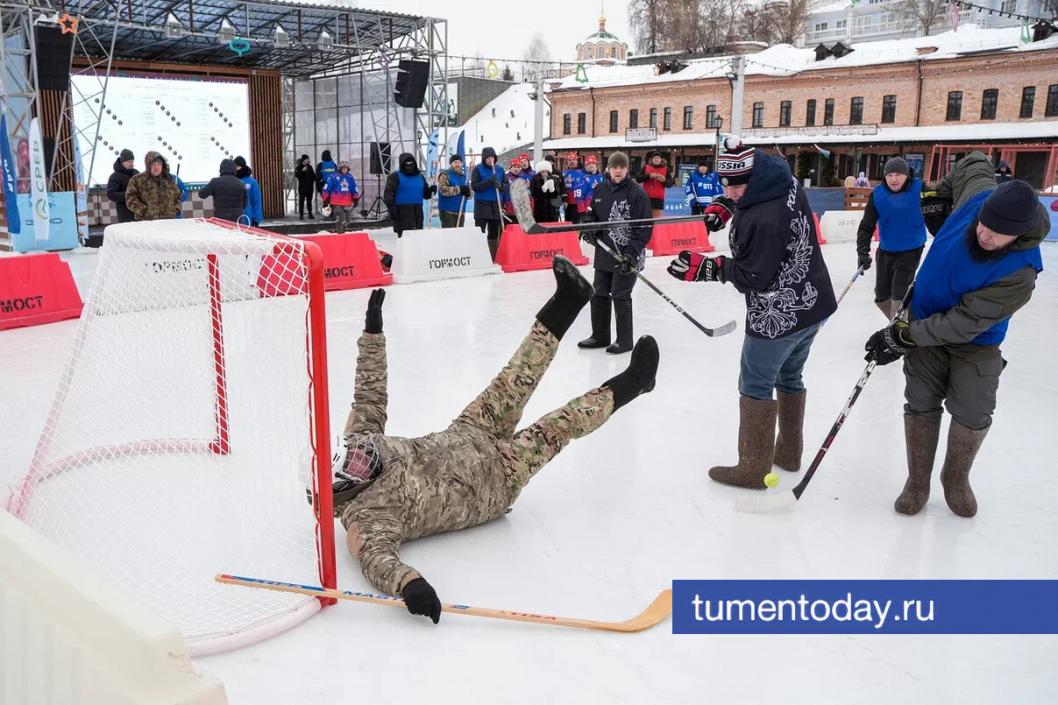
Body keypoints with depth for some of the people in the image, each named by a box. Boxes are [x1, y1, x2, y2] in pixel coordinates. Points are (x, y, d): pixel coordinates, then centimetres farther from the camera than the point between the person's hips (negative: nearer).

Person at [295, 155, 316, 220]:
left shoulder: (310, 167, 13)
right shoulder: (298, 167, 0)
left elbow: (313, 175, 20)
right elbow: (296, 175, -13)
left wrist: (314, 180, 2)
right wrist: (302, 170, -24)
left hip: (310, 186, 4)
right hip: (302, 187, -4)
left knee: (309, 200, 7)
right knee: (301, 200, -4)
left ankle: (310, 214, 11)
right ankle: (301, 215, -2)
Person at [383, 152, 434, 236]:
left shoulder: (420, 177, 18)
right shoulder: (395, 177, 0)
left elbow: (426, 194, 23)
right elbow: (388, 195, -7)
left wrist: (431, 191, 0)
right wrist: (392, 210, -17)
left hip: (418, 214, 6)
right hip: (402, 215, -6)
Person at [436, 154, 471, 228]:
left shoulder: (464, 176, 17)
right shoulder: (445, 175, -5)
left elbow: (469, 195, 16)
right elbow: (443, 190, -21)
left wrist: (467, 192, -9)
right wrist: (459, 189, -22)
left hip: (460, 211, 7)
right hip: (447, 211, -7)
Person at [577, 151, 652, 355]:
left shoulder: (637, 192, -11)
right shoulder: (600, 190, 6)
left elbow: (644, 226, -14)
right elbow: (592, 213, 22)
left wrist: (632, 252, -21)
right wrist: (589, 226, 0)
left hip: (627, 256, -6)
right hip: (604, 253, 7)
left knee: (620, 296, -4)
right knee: (599, 294, 13)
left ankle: (624, 340, 9)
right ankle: (600, 336, 27)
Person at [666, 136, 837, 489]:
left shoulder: (761, 219, -30)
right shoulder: (786, 182, -1)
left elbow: (753, 277, -24)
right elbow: (748, 192, 21)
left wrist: (707, 267, -21)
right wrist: (724, 205, 5)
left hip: (778, 316, -10)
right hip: (812, 304, 10)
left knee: (756, 386, 3)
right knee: (789, 377, 22)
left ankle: (753, 469, 12)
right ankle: (789, 453, 37)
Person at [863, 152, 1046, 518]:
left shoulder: (1019, 274, -33)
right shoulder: (977, 194, -22)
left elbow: (963, 324, -31)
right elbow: (974, 163, 4)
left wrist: (902, 338, -29)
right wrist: (942, 192, 13)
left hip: (977, 343, -3)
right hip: (926, 319, 3)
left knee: (973, 415, -2)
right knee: (921, 406, 2)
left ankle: (956, 478, 26)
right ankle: (918, 481, 17)